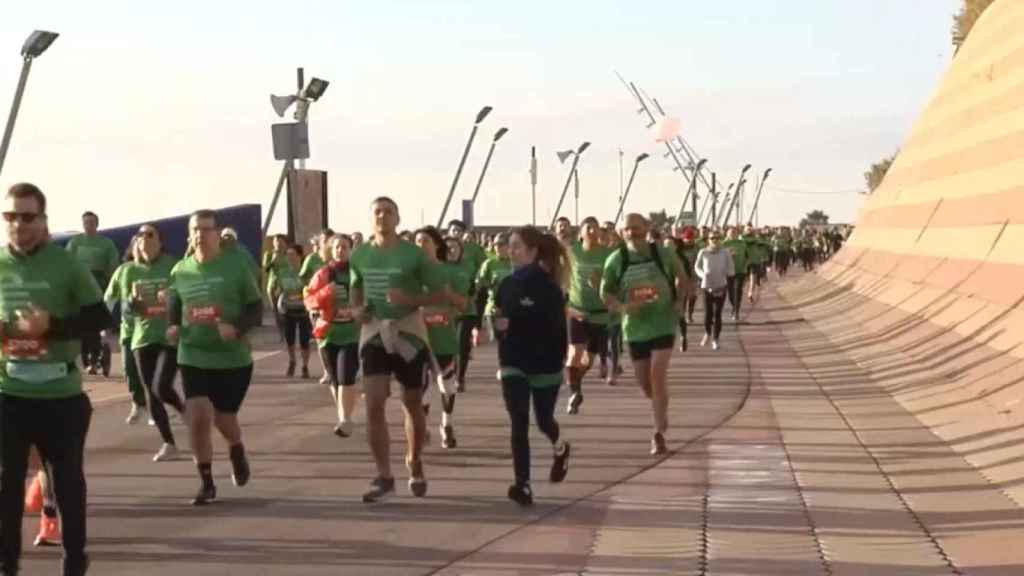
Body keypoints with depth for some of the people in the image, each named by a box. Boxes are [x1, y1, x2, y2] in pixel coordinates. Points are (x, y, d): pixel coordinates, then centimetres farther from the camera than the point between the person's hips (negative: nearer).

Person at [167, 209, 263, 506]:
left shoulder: (235, 266, -7)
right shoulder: (180, 271, 2)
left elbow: (256, 309, -4)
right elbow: (174, 308, 16)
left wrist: (237, 327, -22)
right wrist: (172, 327, -6)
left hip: (233, 358, -2)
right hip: (193, 357, 2)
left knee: (224, 418, 8)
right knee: (198, 417, -10)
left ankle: (237, 453, 44)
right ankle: (206, 482, 7)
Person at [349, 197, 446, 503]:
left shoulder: (414, 254, -9)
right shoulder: (360, 255, 2)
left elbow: (440, 294, -6)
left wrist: (409, 299, -23)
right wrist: (358, 307, -1)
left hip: (408, 334, -2)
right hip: (374, 334, 2)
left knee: (412, 405, 11)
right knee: (373, 406, -8)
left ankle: (415, 465, 33)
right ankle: (383, 477, -1)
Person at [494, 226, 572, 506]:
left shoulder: (548, 286, -13)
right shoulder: (508, 284, 4)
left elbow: (554, 326, -19)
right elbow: (498, 318, 12)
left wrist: (512, 324, -25)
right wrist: (496, 325, -13)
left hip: (545, 363, -3)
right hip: (513, 363, 4)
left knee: (543, 420, 12)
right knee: (519, 424, -6)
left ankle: (560, 449, 46)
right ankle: (523, 485, -6)